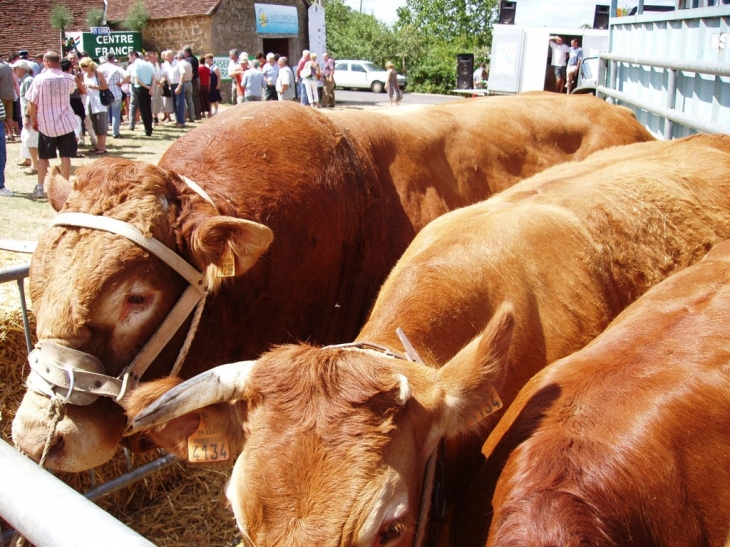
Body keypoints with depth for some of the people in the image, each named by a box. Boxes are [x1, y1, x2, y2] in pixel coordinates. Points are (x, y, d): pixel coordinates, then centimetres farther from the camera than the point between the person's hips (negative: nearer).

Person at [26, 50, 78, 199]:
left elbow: (32, 103, -7)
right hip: (66, 123, 0)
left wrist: (34, 120, 8)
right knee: (65, 156, 4)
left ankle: (40, 188, 13)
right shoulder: (68, 78, -4)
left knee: (43, 157, 11)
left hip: (46, 124, 0)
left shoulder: (39, 78, -9)